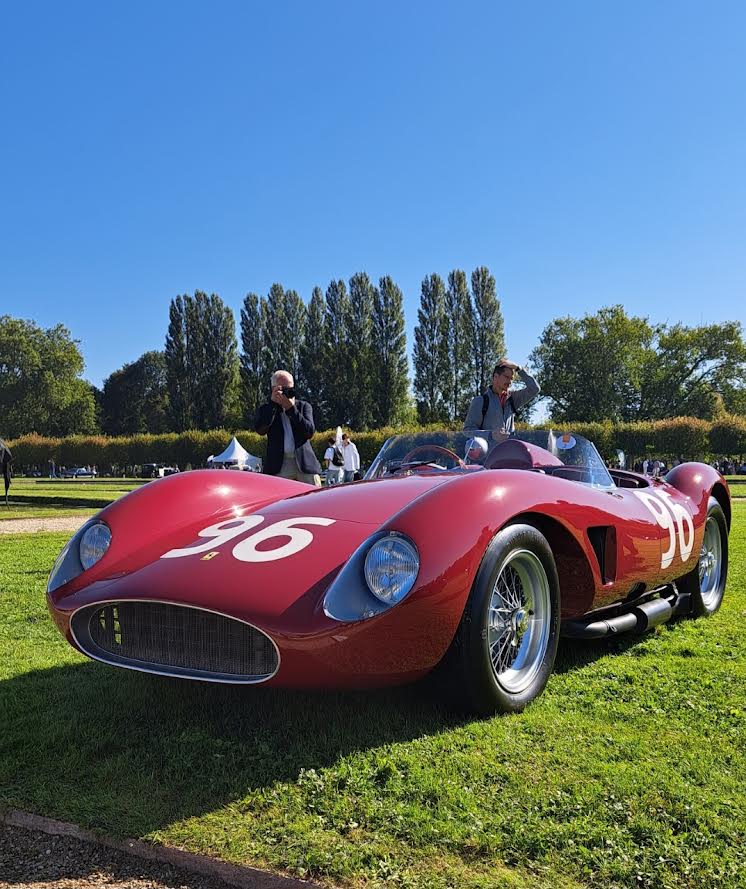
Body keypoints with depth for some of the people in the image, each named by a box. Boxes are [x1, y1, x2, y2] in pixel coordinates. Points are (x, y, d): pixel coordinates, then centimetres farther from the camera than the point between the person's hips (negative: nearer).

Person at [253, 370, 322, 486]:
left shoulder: (304, 406, 14)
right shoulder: (265, 409, 11)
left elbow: (310, 432, -1)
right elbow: (260, 430, -8)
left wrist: (291, 409, -7)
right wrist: (273, 403, -7)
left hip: (305, 463, 1)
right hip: (279, 466, -1)